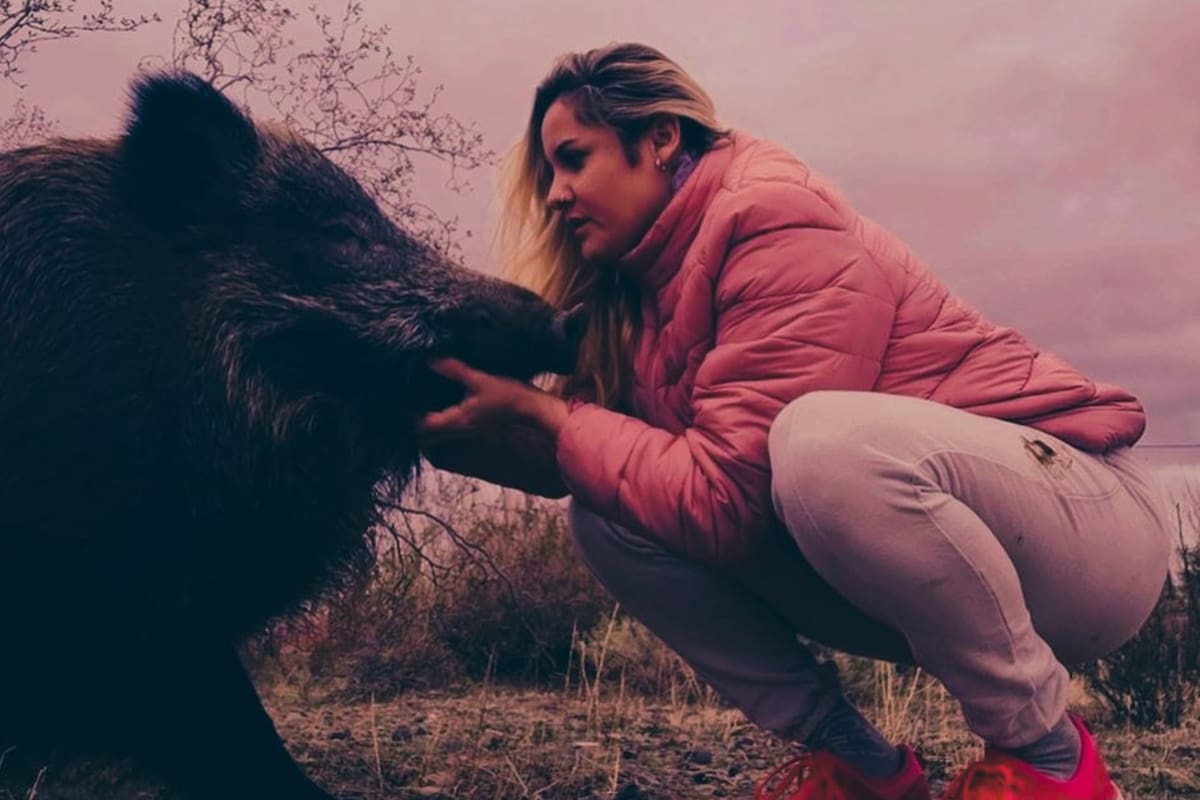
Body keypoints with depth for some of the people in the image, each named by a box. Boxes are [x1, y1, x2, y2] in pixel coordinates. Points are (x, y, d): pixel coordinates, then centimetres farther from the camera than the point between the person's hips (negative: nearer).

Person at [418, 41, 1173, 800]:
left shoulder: (777, 222, -19)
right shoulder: (646, 281, 7)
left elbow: (726, 497, -26)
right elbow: (591, 461, 0)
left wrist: (545, 419, -18)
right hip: (922, 575, 7)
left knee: (827, 440, -38)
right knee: (610, 511, -6)